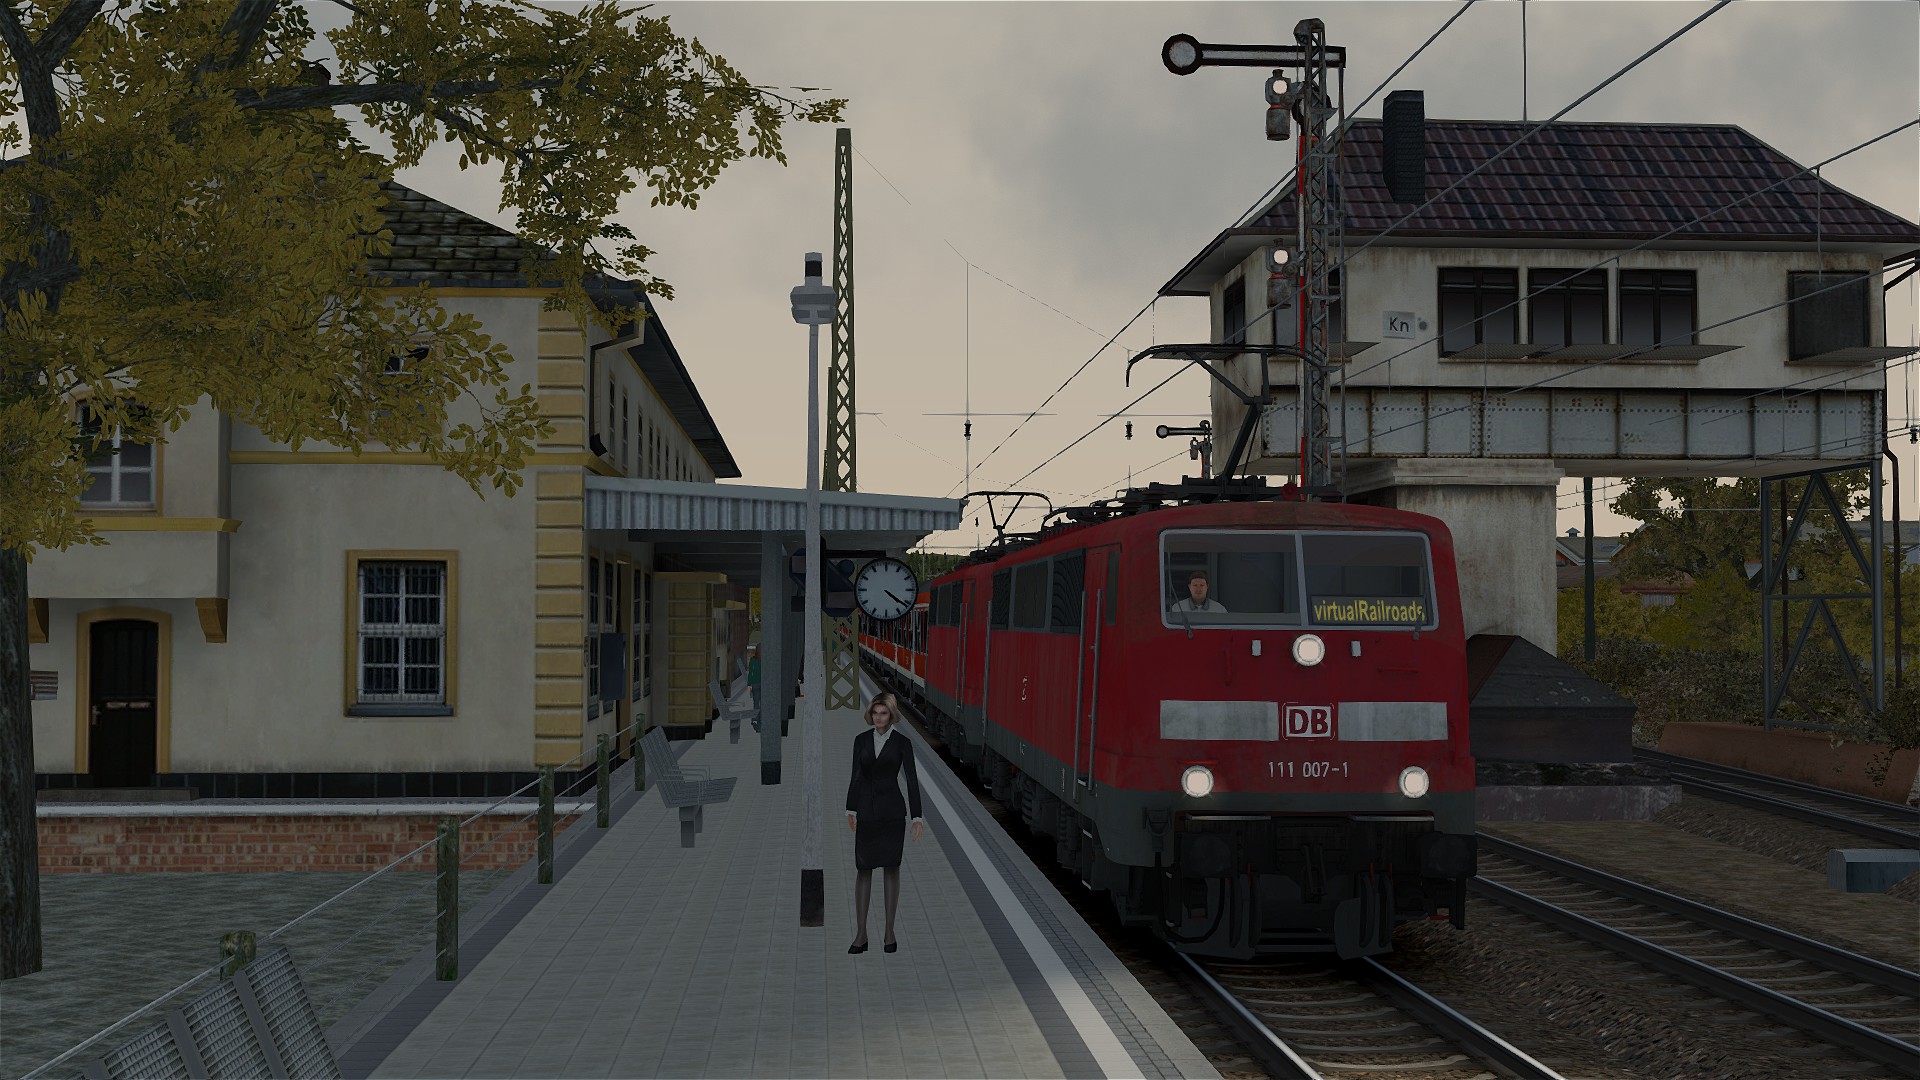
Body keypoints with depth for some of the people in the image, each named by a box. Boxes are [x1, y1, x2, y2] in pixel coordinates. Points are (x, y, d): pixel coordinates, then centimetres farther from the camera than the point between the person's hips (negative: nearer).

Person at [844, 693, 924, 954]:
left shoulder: (901, 742, -3)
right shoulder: (861, 740, 5)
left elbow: (911, 778, -4)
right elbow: (856, 776, 11)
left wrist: (917, 816, -8)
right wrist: (851, 809, 10)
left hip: (891, 811, -2)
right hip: (866, 810, 2)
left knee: (891, 868, 2)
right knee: (863, 869, 0)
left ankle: (890, 931, 10)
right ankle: (861, 934, 2)